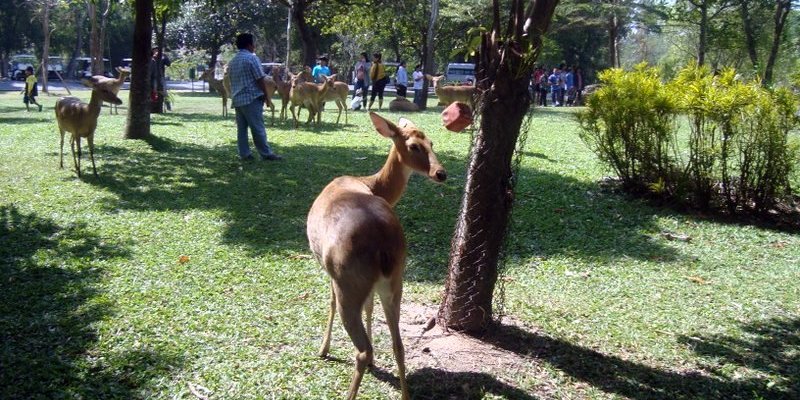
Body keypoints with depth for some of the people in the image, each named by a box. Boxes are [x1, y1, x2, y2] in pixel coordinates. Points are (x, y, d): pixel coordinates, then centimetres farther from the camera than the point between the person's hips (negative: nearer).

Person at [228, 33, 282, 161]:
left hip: (237, 99, 8)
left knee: (241, 128, 7)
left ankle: (244, 153, 7)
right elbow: (260, 79, -12)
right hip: (251, 98, -8)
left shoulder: (232, 61, 15)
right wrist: (267, 95, -6)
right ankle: (266, 154, -1)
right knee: (258, 128, -5)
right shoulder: (252, 58, -9)